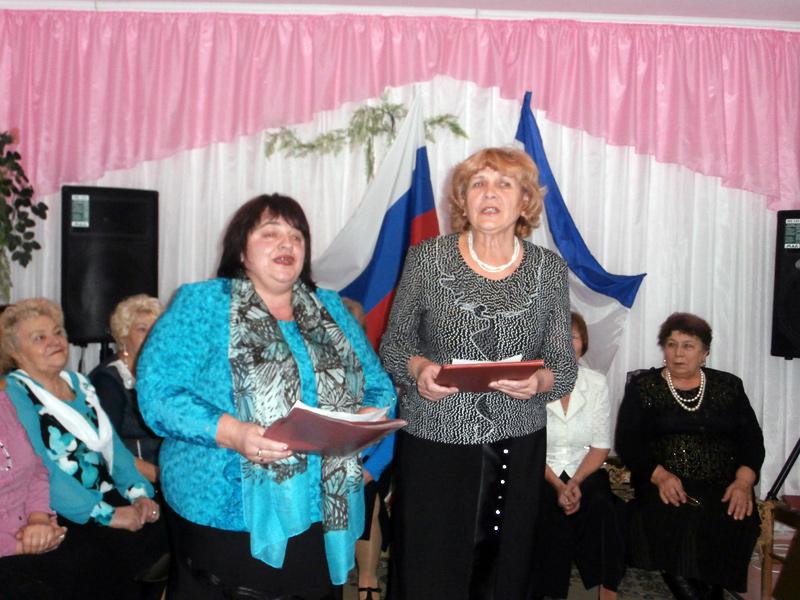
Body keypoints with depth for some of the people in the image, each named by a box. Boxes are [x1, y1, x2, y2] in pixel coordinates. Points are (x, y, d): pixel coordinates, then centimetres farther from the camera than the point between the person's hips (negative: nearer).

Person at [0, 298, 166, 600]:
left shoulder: (79, 382, 15)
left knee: (165, 536, -15)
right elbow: (41, 472, -16)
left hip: (107, 495, 6)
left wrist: (140, 492, -2)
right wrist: (107, 514, -20)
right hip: (60, 515, -6)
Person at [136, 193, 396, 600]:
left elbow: (380, 389, 12)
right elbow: (157, 391, -10)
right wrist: (232, 433, -24)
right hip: (226, 517, -4)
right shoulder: (203, 304, -1)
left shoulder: (331, 309, 12)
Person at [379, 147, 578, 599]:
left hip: (517, 449, 2)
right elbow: (393, 343, 6)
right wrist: (418, 368, -15)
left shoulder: (550, 269, 2)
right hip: (433, 443, -1)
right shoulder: (427, 259, -1)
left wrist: (539, 381, -17)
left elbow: (566, 368, 4)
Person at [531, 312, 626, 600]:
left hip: (585, 473, 2)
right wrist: (558, 486, -17)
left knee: (601, 507, -28)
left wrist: (575, 483, -13)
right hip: (542, 476, -2)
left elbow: (601, 446, 3)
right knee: (552, 511, -31)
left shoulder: (596, 382, 5)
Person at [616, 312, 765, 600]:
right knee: (673, 522, -33)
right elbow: (627, 442, 2)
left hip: (723, 487, 2)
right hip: (664, 486, -1)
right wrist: (659, 475, -15)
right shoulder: (643, 386, 11)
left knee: (735, 523, -30)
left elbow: (752, 439, 11)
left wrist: (743, 481, -8)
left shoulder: (729, 387, 17)